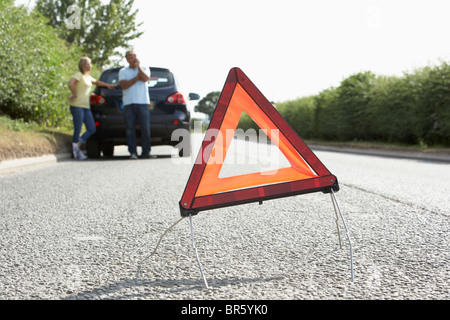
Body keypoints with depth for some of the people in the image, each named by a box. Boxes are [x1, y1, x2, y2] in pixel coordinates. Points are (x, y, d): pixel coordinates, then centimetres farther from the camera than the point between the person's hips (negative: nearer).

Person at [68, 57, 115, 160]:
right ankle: (76, 151, -1)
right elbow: (70, 83, -24)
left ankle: (77, 144, 3)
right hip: (77, 106, -8)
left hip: (86, 107, 8)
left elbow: (96, 82, 41)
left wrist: (108, 85, 40)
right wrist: (75, 95, -17)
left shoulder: (88, 77, 21)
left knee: (92, 129, -1)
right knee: (77, 130, -6)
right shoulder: (79, 75, -6)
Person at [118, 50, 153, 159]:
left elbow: (146, 78, -9)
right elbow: (123, 85, -4)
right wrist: (137, 78, -4)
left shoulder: (144, 68, 13)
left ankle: (146, 152, 6)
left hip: (143, 102, 0)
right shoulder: (123, 71, 12)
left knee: (145, 128, -3)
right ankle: (133, 152, -2)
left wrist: (138, 66, -4)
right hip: (128, 103, 0)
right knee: (130, 129, -5)